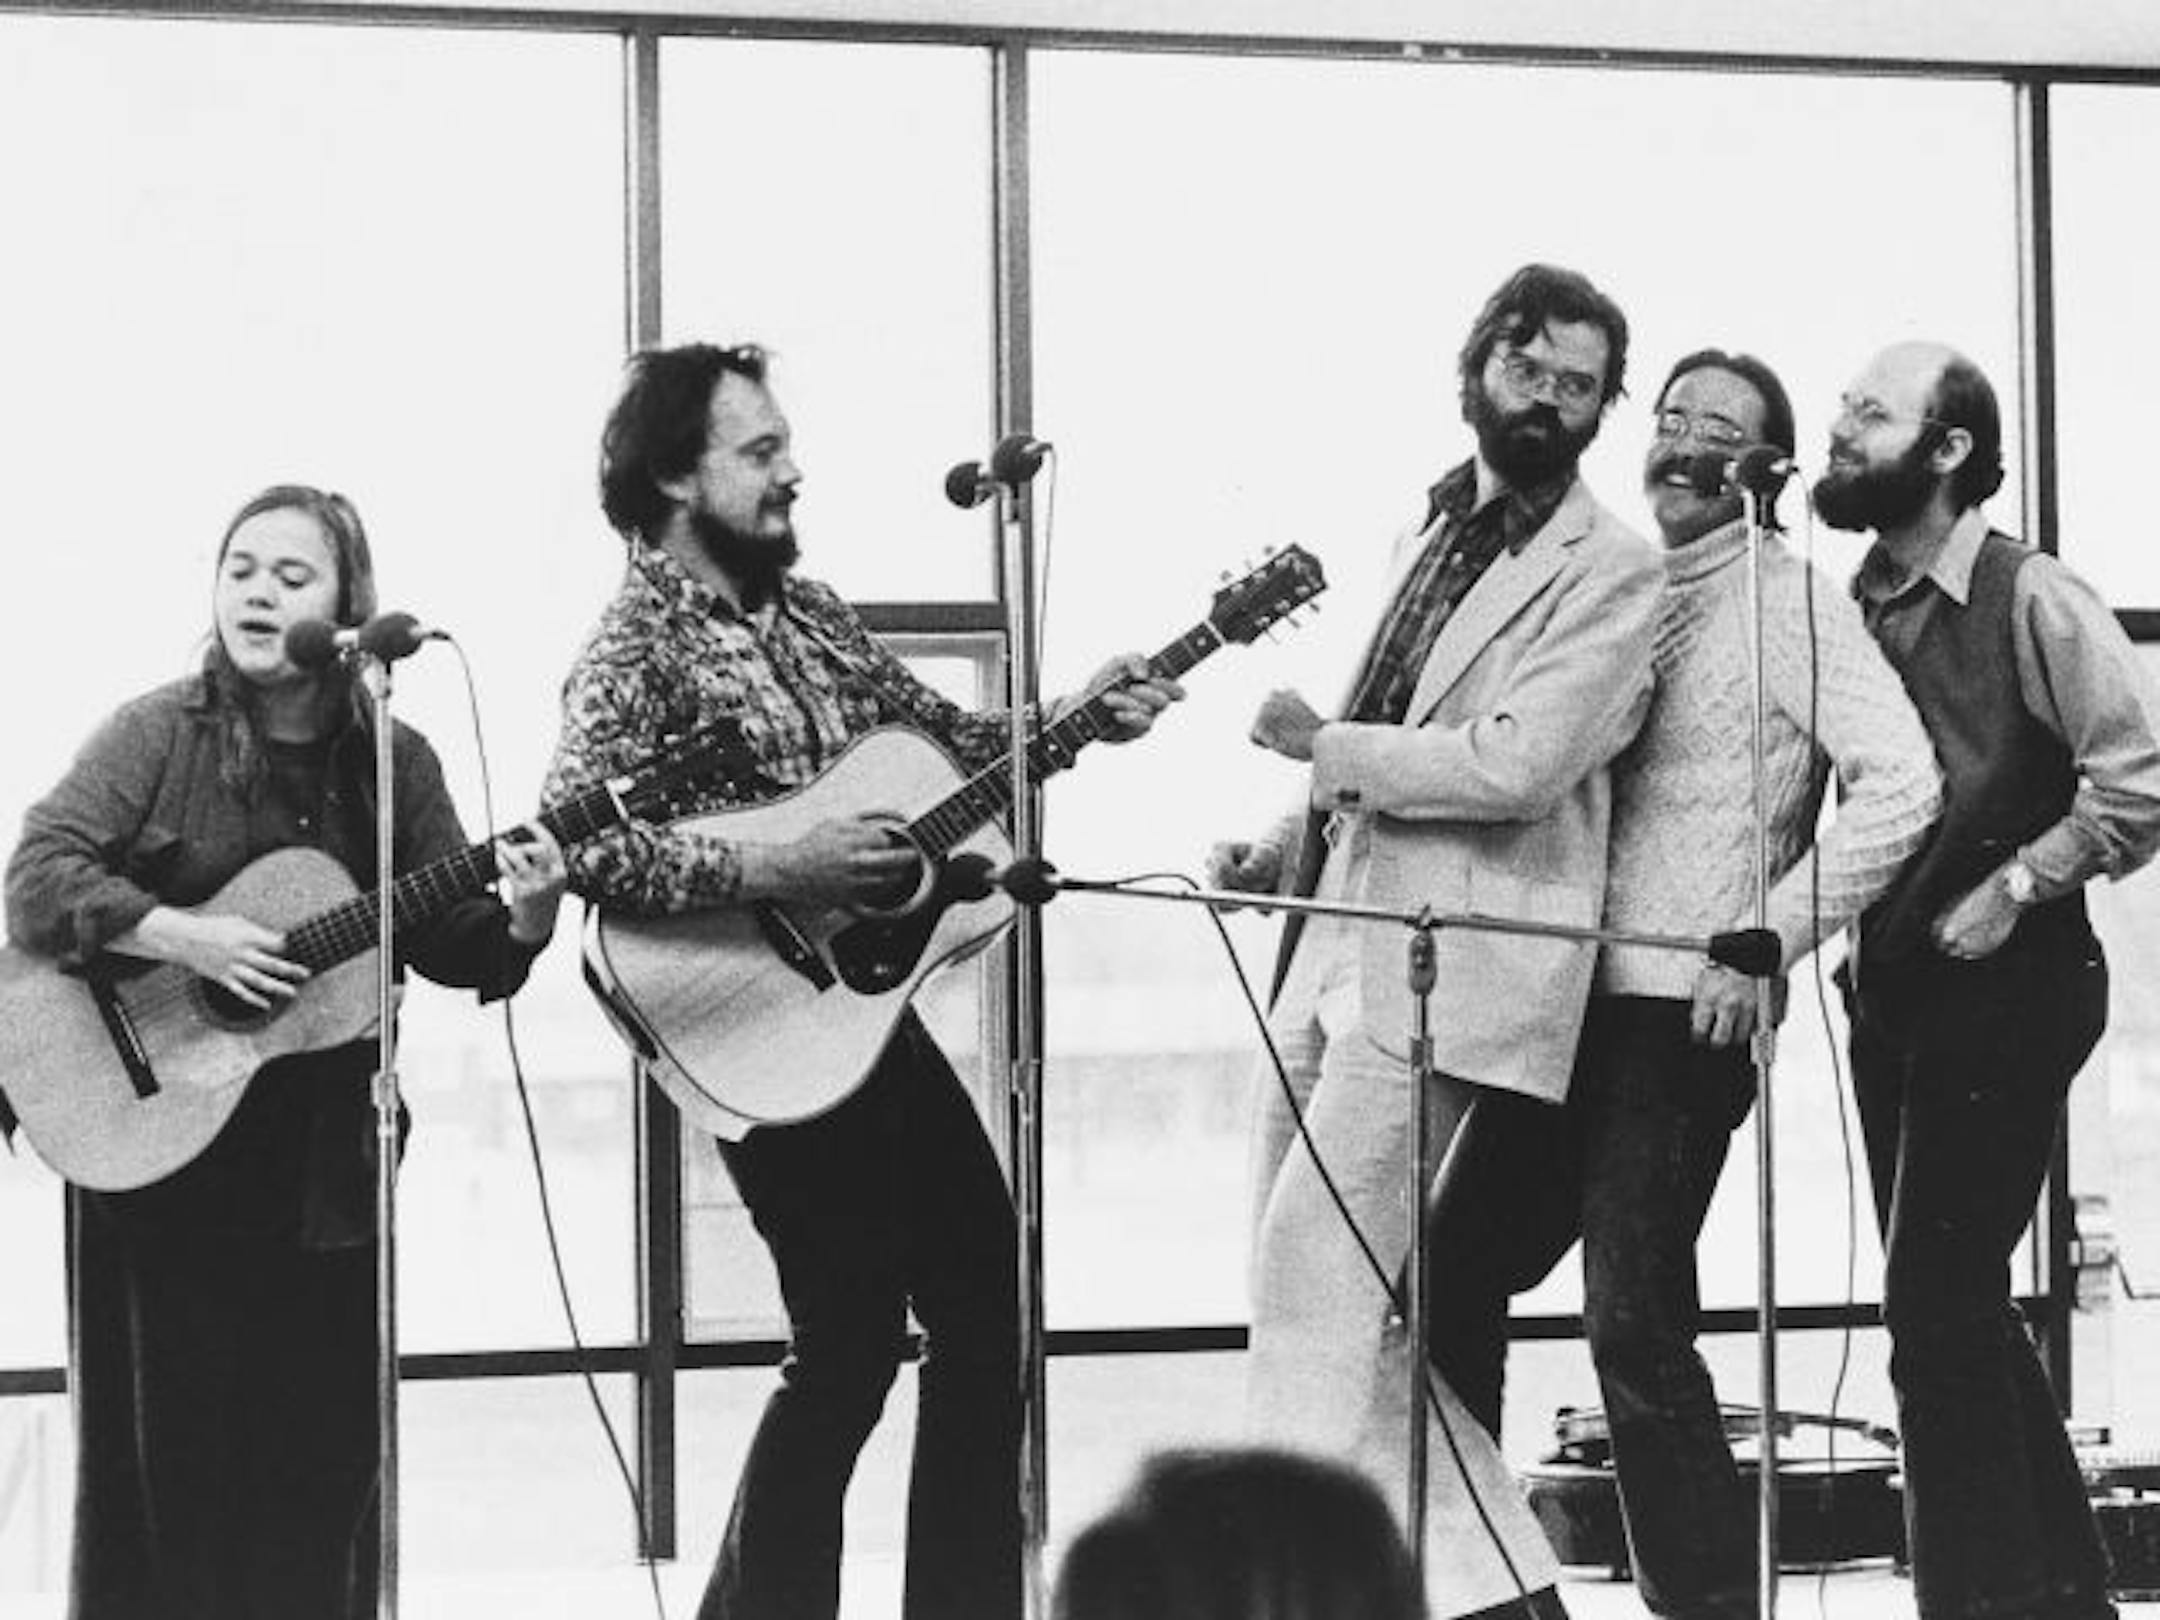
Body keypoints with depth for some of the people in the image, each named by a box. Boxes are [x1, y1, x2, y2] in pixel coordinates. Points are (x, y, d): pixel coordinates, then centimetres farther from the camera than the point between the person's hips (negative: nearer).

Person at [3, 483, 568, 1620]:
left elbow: (457, 946, 3)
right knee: (169, 1444, 1)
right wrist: (185, 940, -24)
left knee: (322, 1456, 7)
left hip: (322, 1161, 3)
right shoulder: (161, 735, -6)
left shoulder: (392, 763, 3)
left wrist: (523, 918, -17)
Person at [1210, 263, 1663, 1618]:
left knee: (1315, 1277, -13)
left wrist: (1323, 746, -10)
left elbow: (1515, 766, -19)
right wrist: (1290, 842, 9)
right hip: (1343, 932, 9)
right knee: (1318, 1279, 11)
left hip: (1447, 961, -9)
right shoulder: (1438, 526, 16)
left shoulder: (1613, 571, -8)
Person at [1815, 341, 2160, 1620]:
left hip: (2003, 988, -8)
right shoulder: (1854, 607, 9)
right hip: (1891, 988, 8)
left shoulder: (2030, 599, -11)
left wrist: (2014, 891, -16)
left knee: (1937, 1309, -11)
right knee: (1959, 1314, 13)